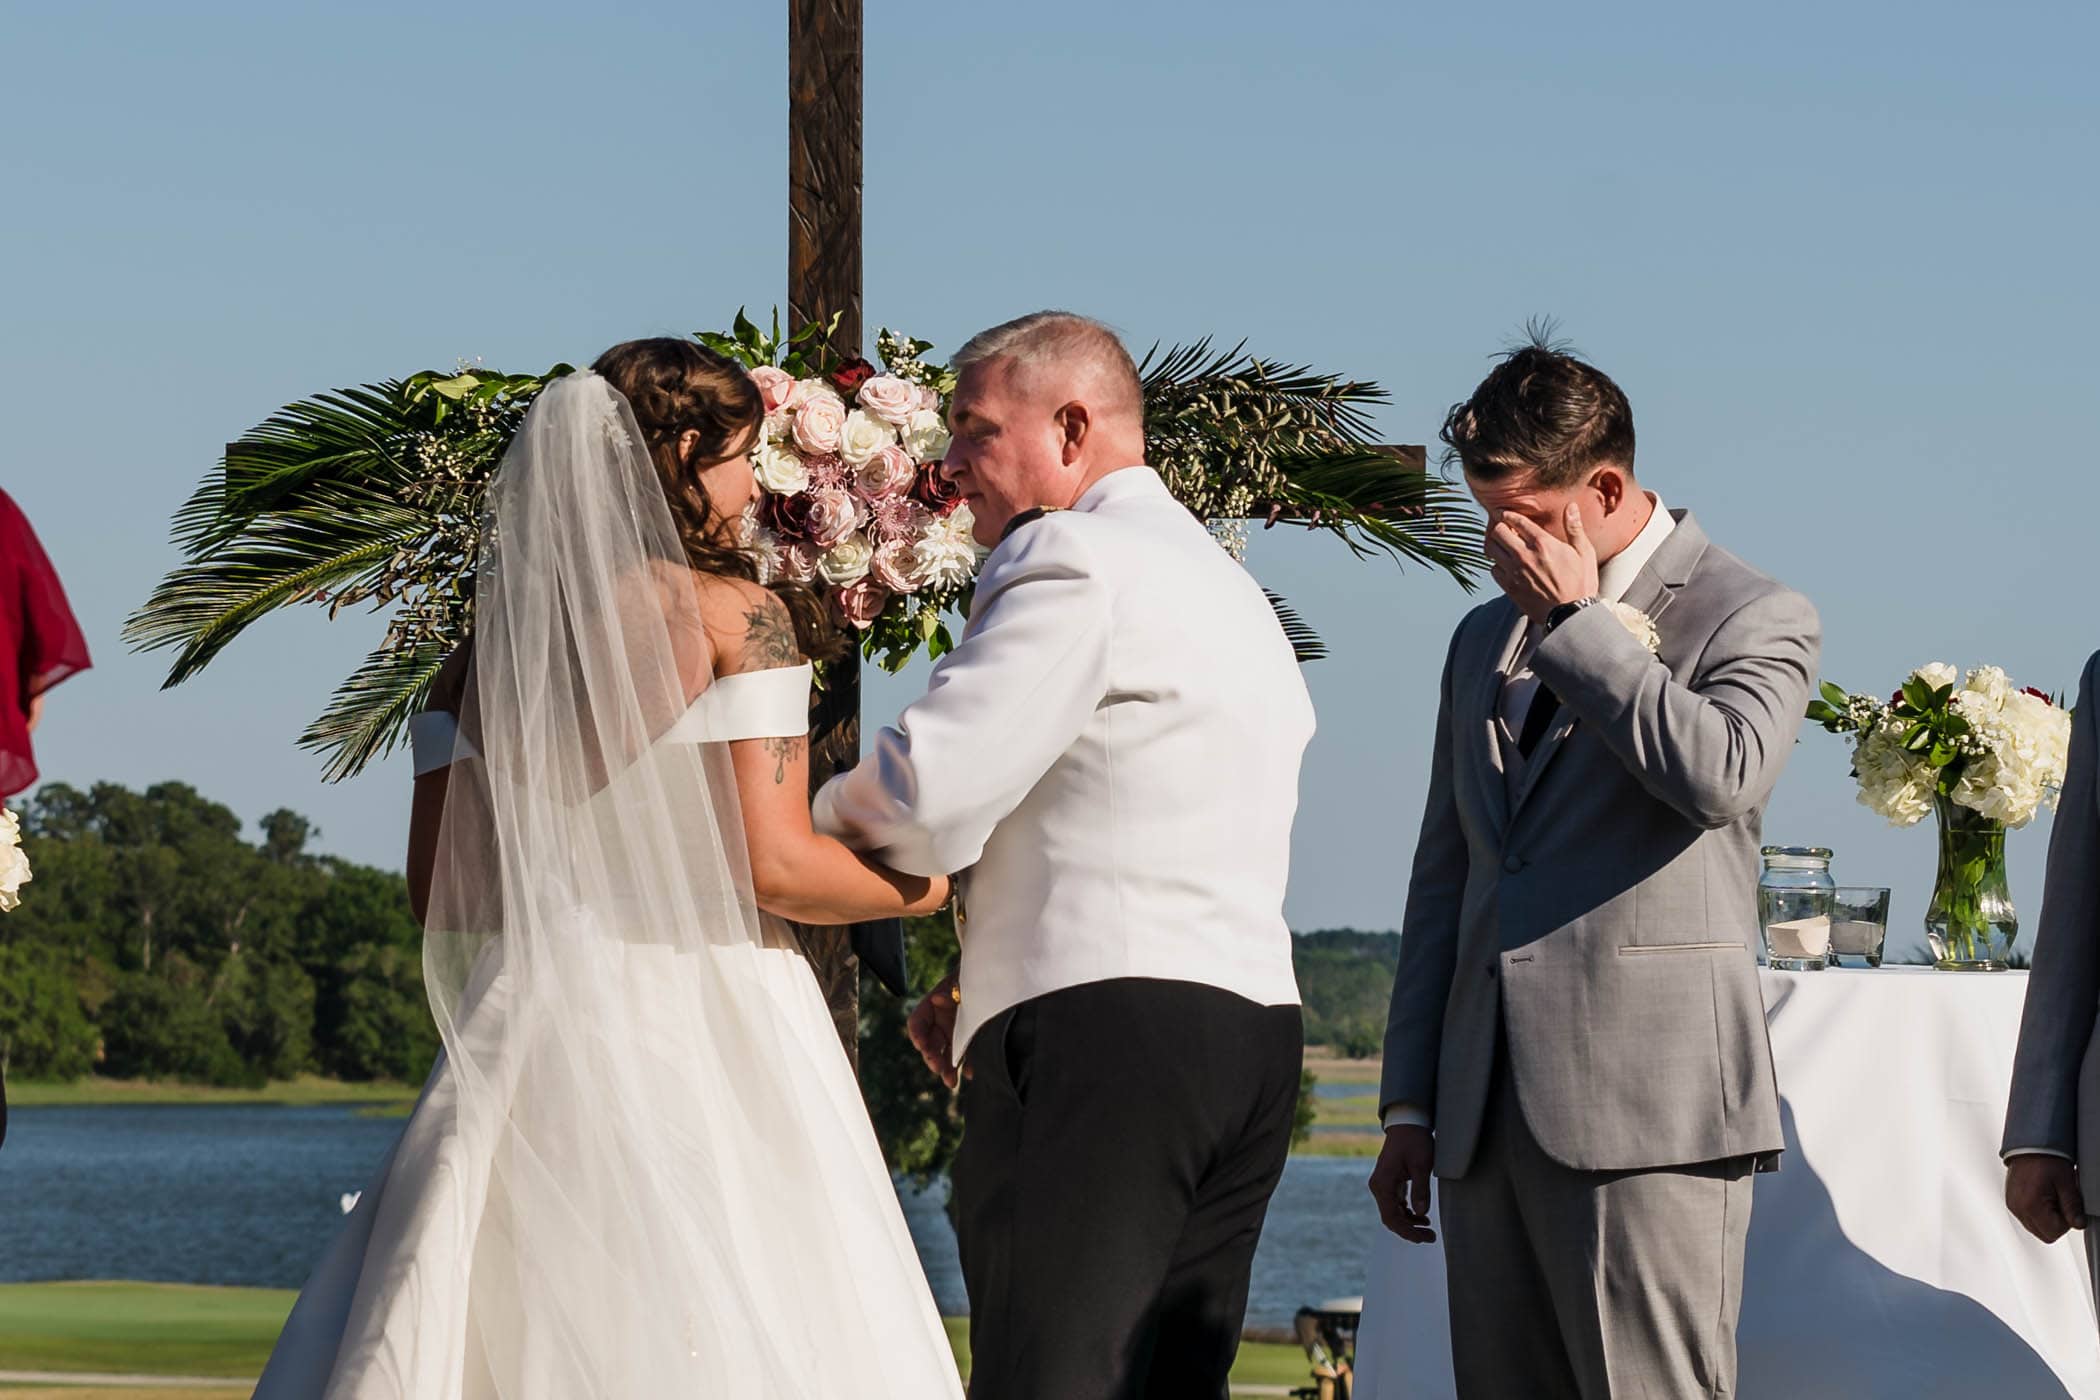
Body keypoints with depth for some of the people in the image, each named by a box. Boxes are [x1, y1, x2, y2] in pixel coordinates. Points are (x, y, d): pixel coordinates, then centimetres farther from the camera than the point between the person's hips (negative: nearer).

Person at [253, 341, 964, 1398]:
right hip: (704, 1029, -5)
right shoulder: (737, 614, -4)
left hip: (534, 1035, 5)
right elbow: (772, 865, -12)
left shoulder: (490, 644, 11)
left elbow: (440, 890, 10)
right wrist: (926, 886, 5)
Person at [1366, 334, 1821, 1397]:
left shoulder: (1752, 619, 2)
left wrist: (1577, 618, -10)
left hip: (1647, 1110, -6)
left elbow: (1721, 774, -19)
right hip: (1488, 1115, 7)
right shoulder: (1486, 639, 22)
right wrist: (1408, 1108, 18)